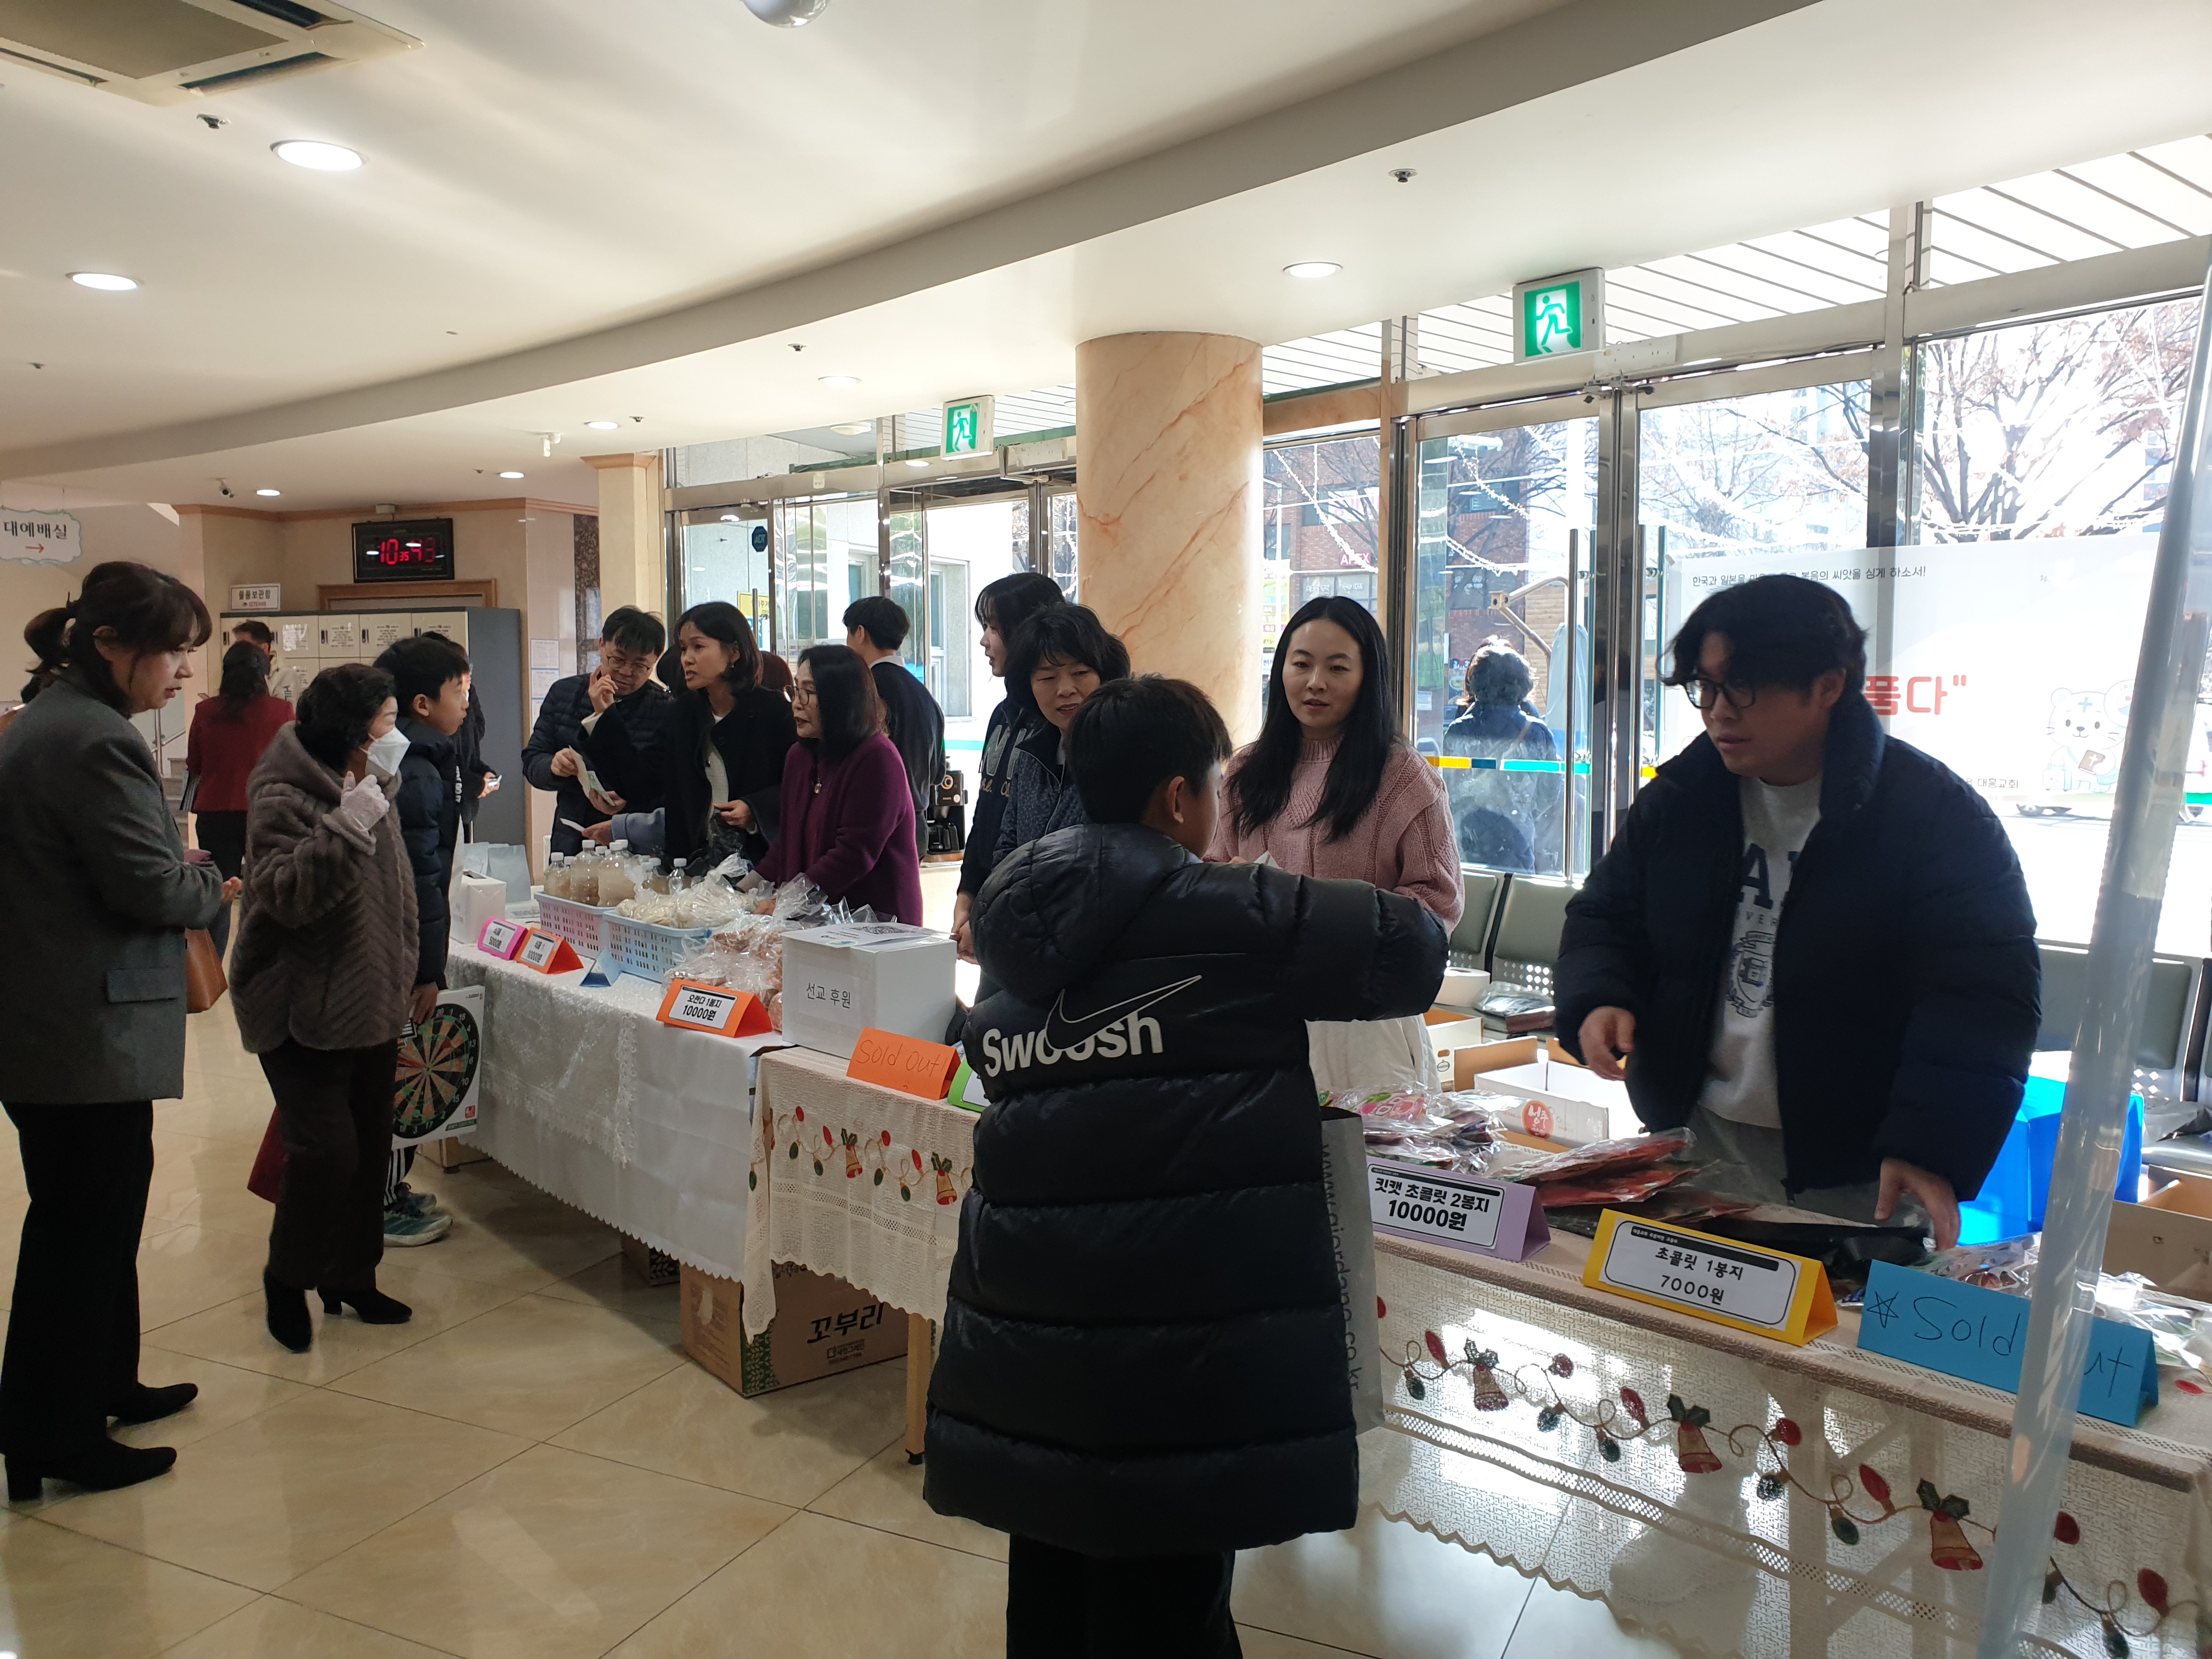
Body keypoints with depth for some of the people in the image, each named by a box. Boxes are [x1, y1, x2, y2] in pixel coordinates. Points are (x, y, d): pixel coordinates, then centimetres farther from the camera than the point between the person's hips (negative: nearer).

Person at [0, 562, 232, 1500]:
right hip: (90, 1030, -10)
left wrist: (185, 875, 7)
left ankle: (104, 1387, 35)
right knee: (85, 1227, 1)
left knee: (91, 1218, 20)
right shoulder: (98, 741, -20)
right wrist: (219, 888, -2)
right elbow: (152, 887, -20)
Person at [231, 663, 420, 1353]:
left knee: (371, 1150, 9)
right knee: (328, 1153, -10)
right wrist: (357, 811, -35)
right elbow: (289, 894, -29)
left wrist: (400, 991, 22)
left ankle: (351, 1276, 25)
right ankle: (288, 1279, 13)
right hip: (305, 1015, -7)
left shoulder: (370, 789, 11)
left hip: (369, 1010, 7)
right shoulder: (283, 796, -15)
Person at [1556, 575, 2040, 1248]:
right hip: (1691, 1141, 5)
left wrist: (1932, 1149, -27)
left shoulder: (1938, 816, -12)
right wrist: (1598, 999, -10)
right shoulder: (1680, 795, 4)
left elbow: (1983, 998, -16)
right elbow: (1605, 920, 12)